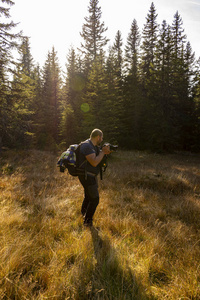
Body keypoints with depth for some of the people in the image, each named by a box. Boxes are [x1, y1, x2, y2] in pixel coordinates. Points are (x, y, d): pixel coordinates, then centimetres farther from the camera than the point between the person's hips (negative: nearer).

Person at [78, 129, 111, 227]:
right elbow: (94, 162, -28)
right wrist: (103, 152, -19)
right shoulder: (87, 146, -23)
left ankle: (84, 213, 50)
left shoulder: (95, 146, 8)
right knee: (94, 199, -3)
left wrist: (105, 152, -1)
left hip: (90, 176, 10)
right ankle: (87, 221, 11)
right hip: (86, 176, -10)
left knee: (88, 196, 27)